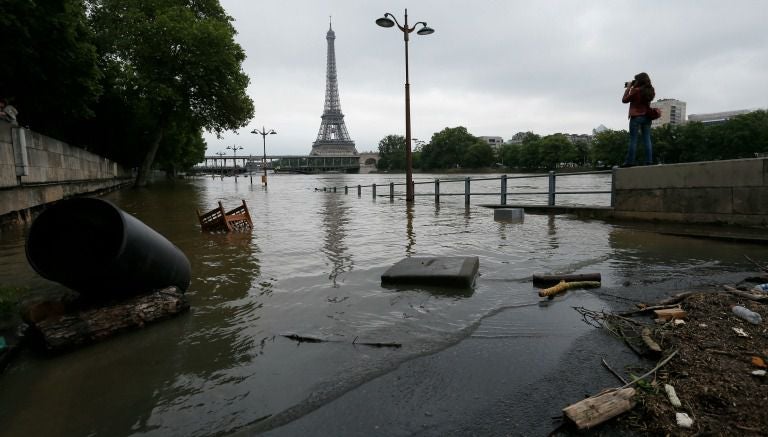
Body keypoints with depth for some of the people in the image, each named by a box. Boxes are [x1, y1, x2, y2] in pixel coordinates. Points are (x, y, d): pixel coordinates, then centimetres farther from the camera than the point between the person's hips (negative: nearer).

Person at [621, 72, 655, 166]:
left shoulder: (636, 90, -13)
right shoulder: (651, 91, 6)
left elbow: (624, 100, -5)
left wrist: (628, 88, 2)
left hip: (636, 117, -6)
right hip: (647, 117, 6)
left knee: (633, 140, -4)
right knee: (647, 139, 5)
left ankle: (630, 161, -5)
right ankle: (649, 160, 3)